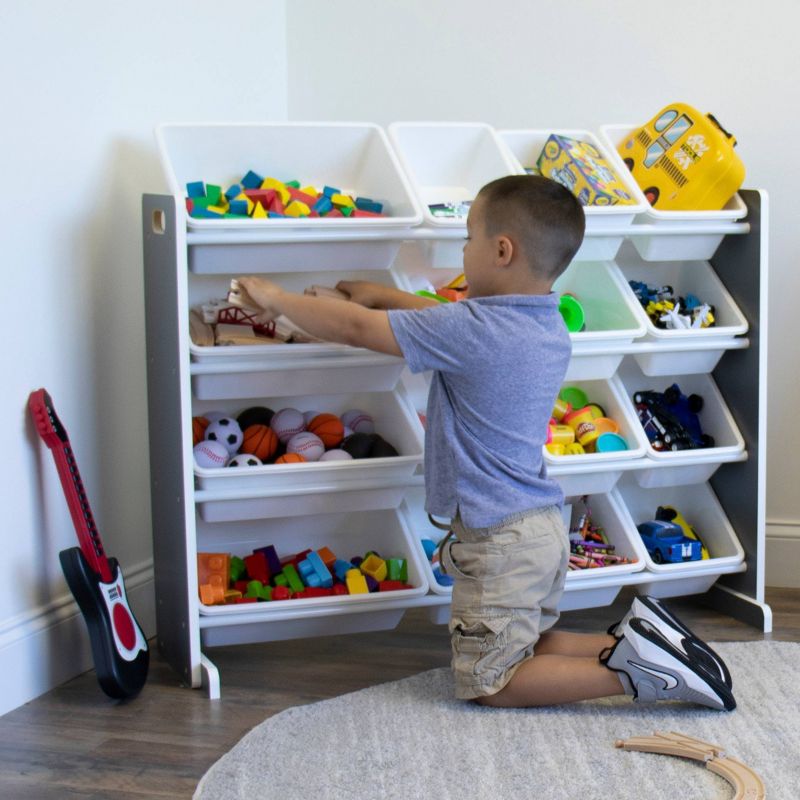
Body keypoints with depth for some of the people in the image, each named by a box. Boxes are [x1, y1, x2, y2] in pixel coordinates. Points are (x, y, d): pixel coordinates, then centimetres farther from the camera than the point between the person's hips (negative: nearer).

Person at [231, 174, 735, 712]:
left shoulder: (472, 330, -21)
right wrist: (384, 295, 26)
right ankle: (634, 641, 6)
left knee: (490, 683, 2)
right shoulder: (550, 327, 6)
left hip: (500, 540, -9)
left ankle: (628, 671, -9)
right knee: (529, 647, 23)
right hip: (544, 525, 9)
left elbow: (355, 328, -16)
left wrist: (276, 298, -2)